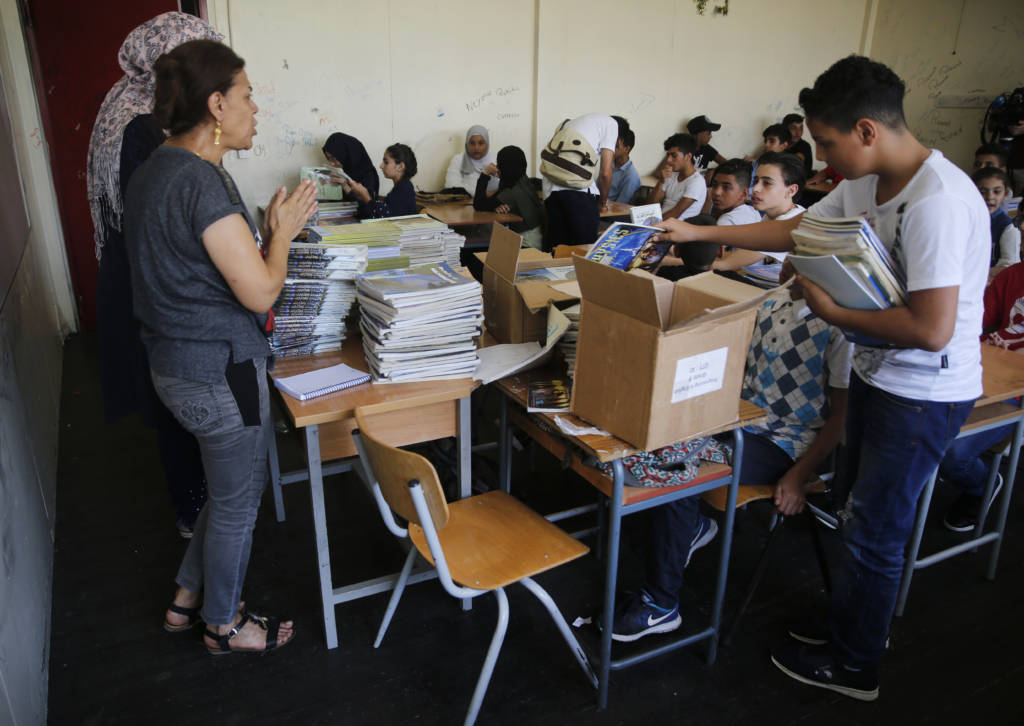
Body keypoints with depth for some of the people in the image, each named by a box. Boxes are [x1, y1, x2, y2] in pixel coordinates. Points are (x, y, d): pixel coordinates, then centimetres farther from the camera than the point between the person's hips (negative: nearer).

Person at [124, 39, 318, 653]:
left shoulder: (155, 170, 8)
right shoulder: (202, 182, -23)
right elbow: (261, 291, -23)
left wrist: (266, 227, 12)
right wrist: (283, 231, -7)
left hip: (178, 364, 10)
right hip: (220, 373, -10)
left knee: (240, 485, 26)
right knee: (236, 504, 11)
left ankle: (187, 598, 42)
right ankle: (223, 625, 34)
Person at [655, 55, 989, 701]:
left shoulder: (939, 202, -28)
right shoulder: (867, 183, 1)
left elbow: (931, 329, -31)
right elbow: (797, 230, 14)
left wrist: (833, 311, -18)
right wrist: (699, 233, 11)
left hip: (923, 394, -9)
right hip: (878, 374, 9)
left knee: (873, 532, 5)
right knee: (858, 509, 21)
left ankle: (853, 667, 28)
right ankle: (859, 627, 43)